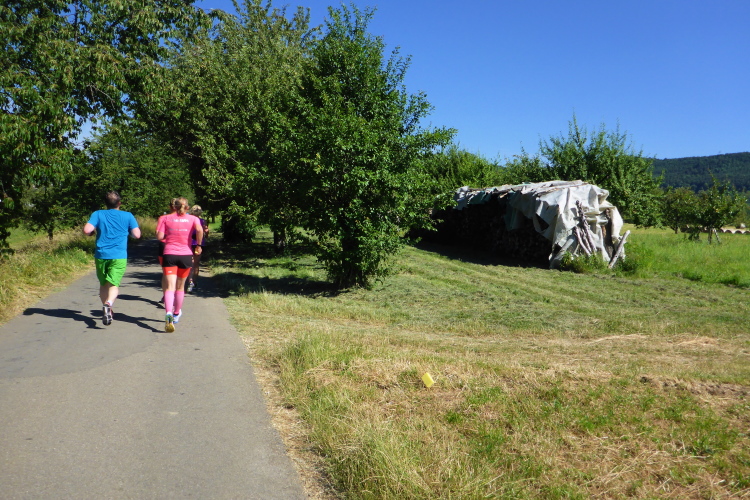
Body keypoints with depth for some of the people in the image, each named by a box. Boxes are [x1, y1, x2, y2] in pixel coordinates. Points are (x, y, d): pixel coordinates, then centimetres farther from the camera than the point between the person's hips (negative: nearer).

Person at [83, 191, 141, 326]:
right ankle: (108, 304, -36)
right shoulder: (128, 216, 3)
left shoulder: (98, 214, 4)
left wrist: (93, 232, 13)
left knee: (103, 284, 18)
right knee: (114, 284, -9)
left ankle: (106, 309, 27)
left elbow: (86, 230, -9)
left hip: (101, 255, 2)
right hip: (119, 256, -2)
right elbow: (137, 234, 0)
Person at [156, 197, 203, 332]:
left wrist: (167, 236, 16)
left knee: (170, 286, -8)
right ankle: (176, 313, 33)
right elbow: (199, 230, -17)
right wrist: (198, 245, -5)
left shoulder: (165, 218, 4)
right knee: (180, 287, 18)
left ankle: (169, 314, -32)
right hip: (186, 255, 1)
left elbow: (159, 236, -5)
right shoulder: (193, 218, 3)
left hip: (169, 255, -1)